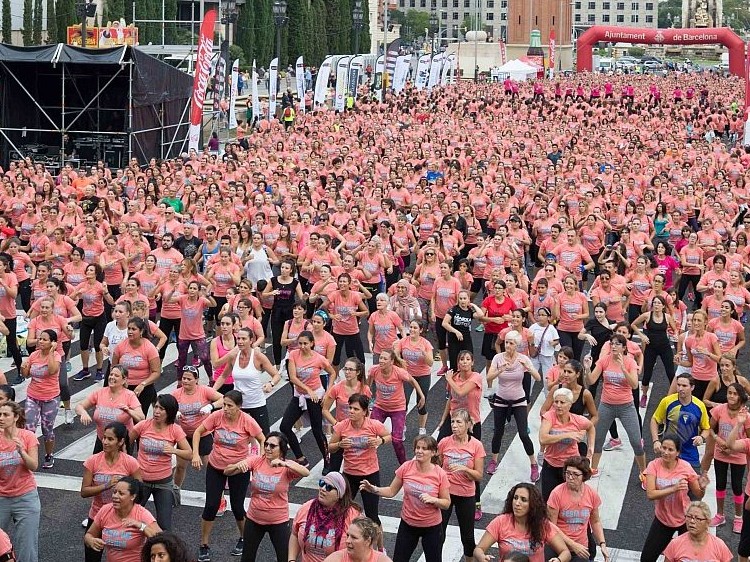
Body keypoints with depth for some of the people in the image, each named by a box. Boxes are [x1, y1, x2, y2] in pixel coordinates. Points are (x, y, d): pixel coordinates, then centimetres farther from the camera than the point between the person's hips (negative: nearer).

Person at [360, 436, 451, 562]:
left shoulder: (440, 474, -17)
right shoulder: (406, 467, -12)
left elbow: (446, 503, -8)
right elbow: (392, 491, -3)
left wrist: (432, 499, -27)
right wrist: (374, 489, -20)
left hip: (432, 527, -2)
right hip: (407, 524, 2)